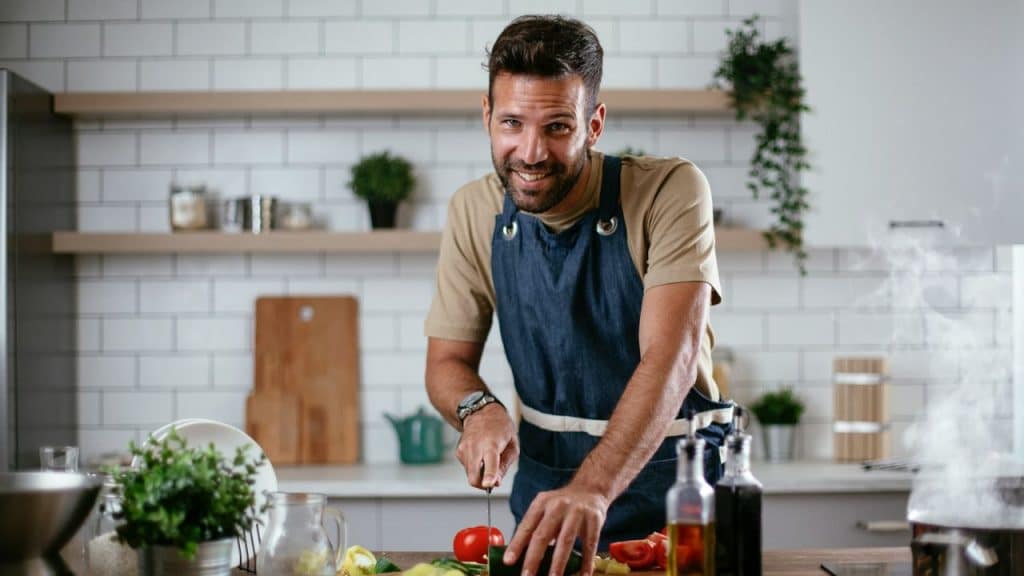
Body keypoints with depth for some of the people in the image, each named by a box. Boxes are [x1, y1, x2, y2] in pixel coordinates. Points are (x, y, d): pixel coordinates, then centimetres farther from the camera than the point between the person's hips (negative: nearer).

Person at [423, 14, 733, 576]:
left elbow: (672, 358, -26)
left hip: (671, 476, -3)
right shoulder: (474, 212, -2)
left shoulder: (670, 192, -15)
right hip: (545, 476, 3)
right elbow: (447, 360, 6)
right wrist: (478, 410, -17)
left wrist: (594, 489, -40)